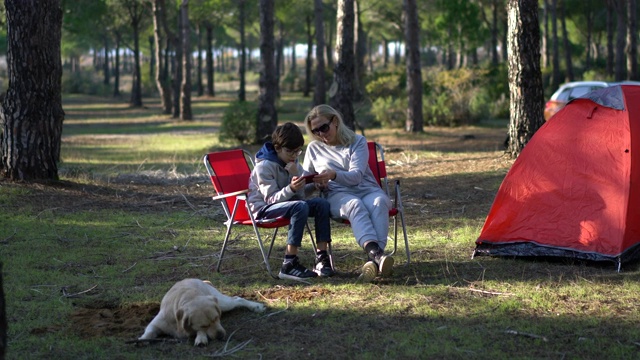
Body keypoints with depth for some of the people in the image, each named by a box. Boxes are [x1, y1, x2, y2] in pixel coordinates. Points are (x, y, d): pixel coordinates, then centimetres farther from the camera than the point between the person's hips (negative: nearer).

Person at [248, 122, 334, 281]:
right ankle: (289, 265, -39)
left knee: (321, 203, -18)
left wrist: (314, 185, -15)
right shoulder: (264, 166, -15)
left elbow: (301, 193, 6)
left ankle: (322, 258, -18)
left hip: (289, 203, 7)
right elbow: (271, 198, -20)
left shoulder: (294, 163, 8)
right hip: (264, 209, -7)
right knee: (300, 206, -36)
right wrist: (291, 189, -37)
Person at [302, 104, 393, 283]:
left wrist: (334, 175, -26)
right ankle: (375, 253, -62)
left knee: (378, 203, -36)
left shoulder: (357, 141, 9)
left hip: (368, 189, 1)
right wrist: (316, 183, -9)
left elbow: (356, 175, -5)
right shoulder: (314, 148, 17)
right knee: (355, 205, -37)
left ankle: (374, 260, -56)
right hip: (338, 195, 0)